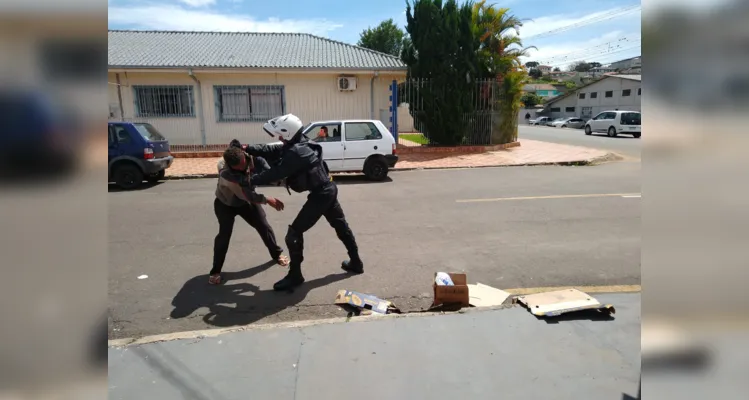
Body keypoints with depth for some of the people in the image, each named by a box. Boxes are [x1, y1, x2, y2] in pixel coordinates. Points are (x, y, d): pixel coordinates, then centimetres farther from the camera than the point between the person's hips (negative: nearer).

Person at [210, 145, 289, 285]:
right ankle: (215, 271, 0)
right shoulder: (225, 175, -41)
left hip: (245, 200, 4)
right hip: (225, 204, -4)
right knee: (224, 233, -17)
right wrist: (268, 200, -30)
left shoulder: (249, 156, -29)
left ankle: (277, 253, 28)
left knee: (264, 226, 4)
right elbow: (247, 195, -37)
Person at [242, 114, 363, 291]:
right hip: (328, 190, 11)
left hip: (320, 195, -11)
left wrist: (251, 180, -16)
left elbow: (276, 173, -24)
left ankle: (294, 276, 6)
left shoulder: (296, 153, -24)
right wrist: (247, 148, -1)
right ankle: (356, 263, 36)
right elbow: (271, 150, 7)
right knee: (341, 225, 21)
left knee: (294, 233, -4)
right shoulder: (297, 145, 6)